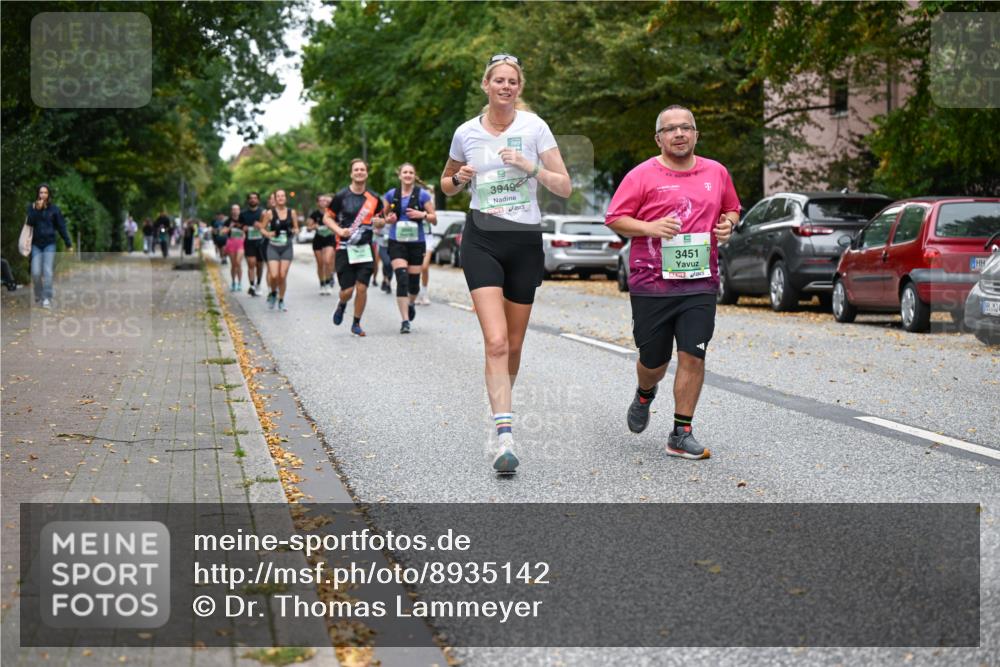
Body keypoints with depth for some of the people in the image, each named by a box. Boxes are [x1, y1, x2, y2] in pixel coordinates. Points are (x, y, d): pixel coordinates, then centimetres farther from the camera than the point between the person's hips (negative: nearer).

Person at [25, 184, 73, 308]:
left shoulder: (54, 209, 0)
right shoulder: (32, 207, 3)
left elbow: (61, 227, 2)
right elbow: (29, 223, -11)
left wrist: (68, 244, 2)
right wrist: (36, 210, -21)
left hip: (49, 244, -1)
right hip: (36, 244, 1)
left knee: (47, 272, -10)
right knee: (36, 273, -4)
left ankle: (47, 298, -7)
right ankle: (38, 296, 17)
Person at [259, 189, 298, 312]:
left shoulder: (291, 213, 3)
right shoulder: (270, 213, -2)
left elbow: (296, 228, 12)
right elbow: (262, 228, 3)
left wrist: (295, 231, -11)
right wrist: (267, 234, -17)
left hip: (287, 247, 1)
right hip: (273, 247, -1)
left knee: (283, 275, -2)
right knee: (274, 275, -13)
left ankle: (281, 301, 15)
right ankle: (273, 293, 19)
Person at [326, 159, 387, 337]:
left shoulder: (374, 198, 6)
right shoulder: (341, 196, -3)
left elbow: (380, 220, 17)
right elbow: (327, 218, 5)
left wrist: (379, 222, -7)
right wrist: (339, 230, -12)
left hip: (365, 249, 2)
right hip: (345, 249, -2)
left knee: (361, 288, -5)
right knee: (347, 290, -4)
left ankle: (356, 324, 13)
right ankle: (342, 305, 33)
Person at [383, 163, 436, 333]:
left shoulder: (422, 194, 0)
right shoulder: (391, 195, 5)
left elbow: (434, 218, 2)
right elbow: (384, 216, 18)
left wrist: (422, 214, -18)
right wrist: (388, 219, -5)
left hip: (416, 242, 0)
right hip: (397, 242, 0)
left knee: (414, 281, 7)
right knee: (402, 279, -14)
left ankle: (411, 303, 42)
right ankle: (405, 320, -13)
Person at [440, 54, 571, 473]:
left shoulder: (534, 127, 0)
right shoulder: (466, 133, 5)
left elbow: (565, 187, -2)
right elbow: (447, 186, 21)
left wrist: (530, 166, -17)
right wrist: (458, 178, -2)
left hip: (526, 241, 1)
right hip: (482, 240, -1)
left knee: (514, 345, 10)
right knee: (496, 342, -17)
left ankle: (500, 409, 36)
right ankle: (505, 437, -21)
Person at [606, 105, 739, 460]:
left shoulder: (716, 173, 10)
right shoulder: (642, 176, -2)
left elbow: (732, 208, 24)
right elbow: (614, 218, -2)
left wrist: (727, 225, 2)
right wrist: (650, 227, -17)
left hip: (700, 282, 2)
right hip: (651, 284, -2)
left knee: (692, 355, -8)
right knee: (654, 360, 8)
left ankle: (681, 434, 1)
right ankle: (644, 396, 44)